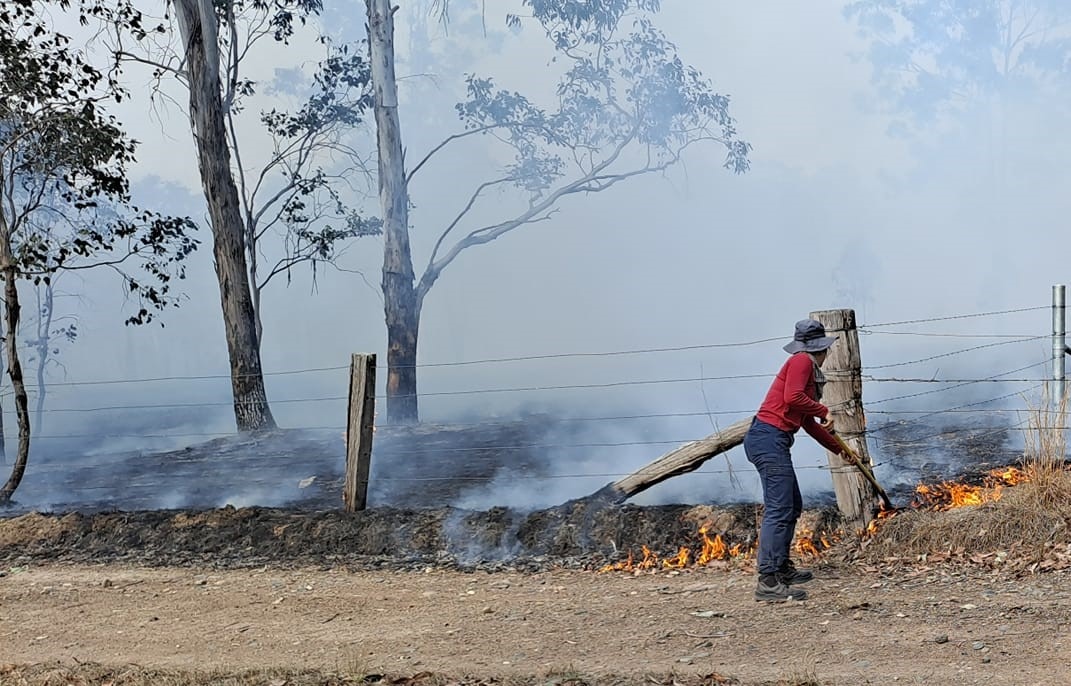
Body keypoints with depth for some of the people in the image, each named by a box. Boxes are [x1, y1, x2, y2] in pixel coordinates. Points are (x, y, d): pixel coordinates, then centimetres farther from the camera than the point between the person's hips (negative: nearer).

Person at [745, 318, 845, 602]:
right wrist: (824, 411, -7)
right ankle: (768, 582, -18)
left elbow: (809, 423, 29)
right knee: (779, 509, -14)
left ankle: (782, 567, 34)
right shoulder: (801, 361, -5)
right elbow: (792, 397, -22)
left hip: (774, 442, 10)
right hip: (769, 438, -10)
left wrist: (839, 449, 37)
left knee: (793, 506, 21)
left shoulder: (808, 368, 23)